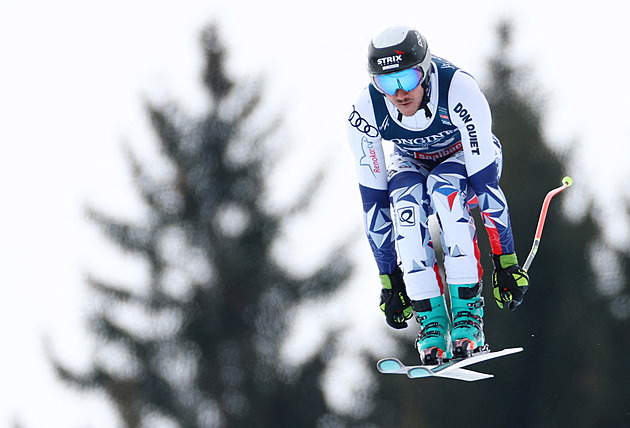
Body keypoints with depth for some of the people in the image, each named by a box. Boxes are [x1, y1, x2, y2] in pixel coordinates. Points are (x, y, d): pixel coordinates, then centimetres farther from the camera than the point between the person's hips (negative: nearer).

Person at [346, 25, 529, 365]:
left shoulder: (459, 91, -37)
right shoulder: (365, 114, -28)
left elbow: (486, 182, -34)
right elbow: (373, 200, -20)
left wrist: (505, 261, -34)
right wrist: (389, 278, -20)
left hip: (467, 156, -2)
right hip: (412, 162, 2)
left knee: (443, 187, -36)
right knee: (405, 199, -32)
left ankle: (468, 317, -32)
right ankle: (432, 324, -28)